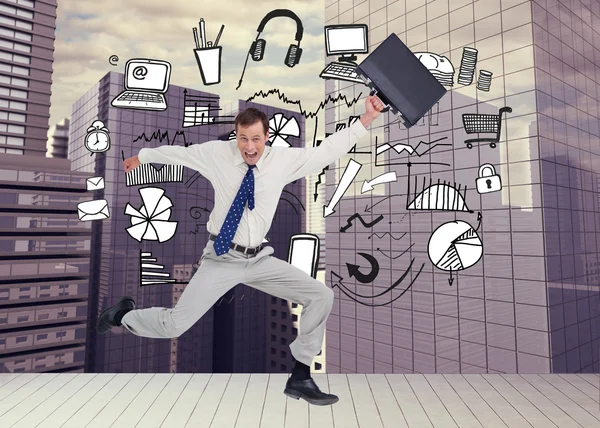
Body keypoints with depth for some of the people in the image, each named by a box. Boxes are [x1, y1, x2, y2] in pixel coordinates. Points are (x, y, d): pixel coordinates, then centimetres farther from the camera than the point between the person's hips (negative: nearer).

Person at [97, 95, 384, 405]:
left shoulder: (284, 159, -3)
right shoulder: (217, 153, -5)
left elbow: (326, 151, -1)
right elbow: (178, 152, 11)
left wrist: (365, 120, -5)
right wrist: (141, 156, 26)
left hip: (260, 260, 3)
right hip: (221, 259, -2)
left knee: (322, 297, -8)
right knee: (174, 326, -4)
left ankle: (300, 378, 8)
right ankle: (124, 314, 31)